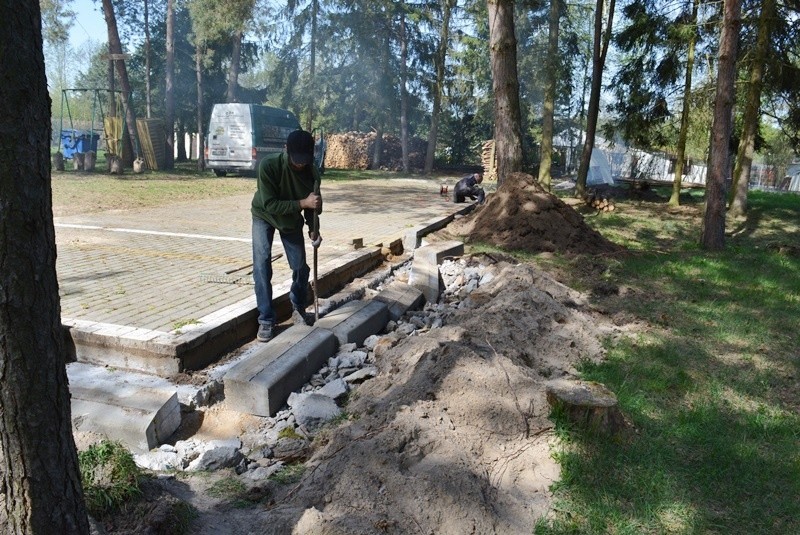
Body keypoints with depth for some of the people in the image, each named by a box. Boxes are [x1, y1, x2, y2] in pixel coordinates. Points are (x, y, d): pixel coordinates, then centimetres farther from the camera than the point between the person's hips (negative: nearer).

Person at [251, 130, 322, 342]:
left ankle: (299, 309, 25)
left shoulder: (312, 172, -20)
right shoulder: (268, 166, -33)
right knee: (262, 267, -15)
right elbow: (270, 205, -33)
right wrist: (302, 203, -41)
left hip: (292, 220, 3)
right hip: (264, 217, -3)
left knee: (301, 267, 2)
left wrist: (313, 229, -21)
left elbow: (313, 203, -7)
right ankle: (266, 319, -5)